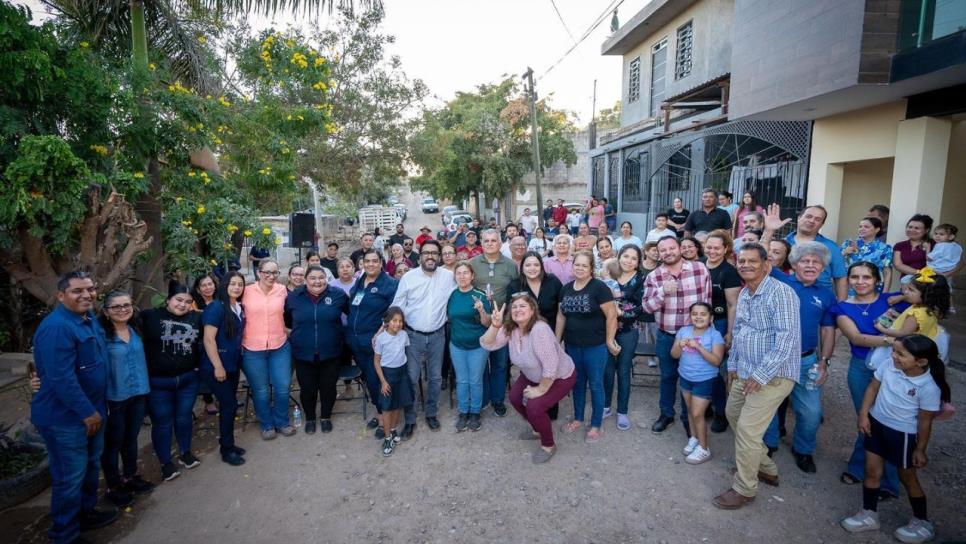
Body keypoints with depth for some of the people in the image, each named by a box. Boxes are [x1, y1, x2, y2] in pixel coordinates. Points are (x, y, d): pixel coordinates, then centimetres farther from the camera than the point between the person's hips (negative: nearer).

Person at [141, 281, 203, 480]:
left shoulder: (196, 318, 0)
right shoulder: (151, 316, -8)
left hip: (188, 378, 2)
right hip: (158, 382, -2)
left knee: (184, 417, 16)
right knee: (162, 422, 9)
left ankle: (185, 453, 35)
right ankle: (165, 463, 24)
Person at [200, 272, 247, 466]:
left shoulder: (240, 308, 5)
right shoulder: (216, 307, -15)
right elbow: (208, 339, -19)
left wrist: (239, 362, 12)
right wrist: (218, 366, -20)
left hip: (233, 365, 7)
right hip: (216, 367, -7)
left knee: (229, 404, 14)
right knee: (230, 404, -3)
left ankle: (228, 444, 28)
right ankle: (227, 450, 11)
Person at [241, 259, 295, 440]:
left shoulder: (282, 290, -1)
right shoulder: (247, 292, -5)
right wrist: (240, 341, 5)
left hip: (280, 347, 1)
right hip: (252, 349, -1)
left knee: (283, 387, 6)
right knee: (260, 390, 10)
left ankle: (282, 422, 27)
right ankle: (267, 425, 29)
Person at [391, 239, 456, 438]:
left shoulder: (448, 276, -5)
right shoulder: (408, 277, -7)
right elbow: (397, 307, -2)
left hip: (437, 335, 1)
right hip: (413, 335, -1)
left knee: (435, 377, 13)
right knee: (411, 378, 4)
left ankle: (431, 413, 33)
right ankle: (410, 419, 20)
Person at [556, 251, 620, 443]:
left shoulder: (599, 287, -13)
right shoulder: (566, 288, 6)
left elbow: (612, 315, -13)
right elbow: (561, 315, 13)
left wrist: (609, 340, -11)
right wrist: (557, 340, 13)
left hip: (595, 346, -5)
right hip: (572, 346, 5)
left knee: (595, 384, 7)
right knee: (577, 383, 18)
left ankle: (596, 426, 21)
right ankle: (578, 419, 34)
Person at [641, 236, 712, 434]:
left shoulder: (700, 269, -7)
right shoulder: (653, 276, -5)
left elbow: (707, 300, -1)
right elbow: (647, 306, -12)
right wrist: (663, 291, -29)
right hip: (666, 336, 1)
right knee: (668, 376, 16)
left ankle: (688, 416, 33)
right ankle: (666, 413, 34)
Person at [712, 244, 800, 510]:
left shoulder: (780, 292, -18)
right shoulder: (743, 294, 10)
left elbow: (787, 338, -24)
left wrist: (761, 375, -25)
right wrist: (733, 365, 18)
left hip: (772, 375, -9)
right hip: (745, 372, 9)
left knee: (747, 429, -7)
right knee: (733, 415, 20)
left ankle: (745, 489, 13)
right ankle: (766, 468, 40)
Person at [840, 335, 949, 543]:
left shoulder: (929, 387, -23)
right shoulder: (888, 365, -13)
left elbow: (925, 421, -13)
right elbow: (873, 387, 1)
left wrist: (920, 449, -5)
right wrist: (864, 414, -4)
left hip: (902, 434, -5)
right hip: (876, 424, 5)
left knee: (907, 477, 14)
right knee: (872, 471, 13)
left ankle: (923, 523, 38)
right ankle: (869, 515, 30)